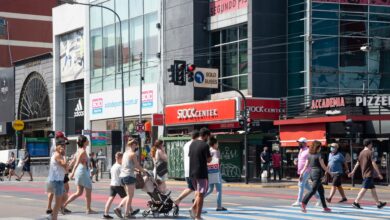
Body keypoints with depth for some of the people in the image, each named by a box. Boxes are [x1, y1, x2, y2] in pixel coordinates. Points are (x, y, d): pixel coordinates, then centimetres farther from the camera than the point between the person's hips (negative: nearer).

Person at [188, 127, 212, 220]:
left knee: (198, 191, 22)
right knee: (201, 194, -1)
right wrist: (210, 156, 9)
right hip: (201, 173, -7)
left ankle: (193, 208, 4)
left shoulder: (192, 144, 8)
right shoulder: (205, 145, -13)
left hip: (192, 172, 7)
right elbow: (209, 160, -10)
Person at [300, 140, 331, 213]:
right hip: (318, 173, -8)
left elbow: (306, 166, 7)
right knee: (313, 190, -10)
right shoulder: (319, 155, -10)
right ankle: (304, 203, -25)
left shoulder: (309, 155, 8)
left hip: (311, 173, 8)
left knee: (321, 190, 15)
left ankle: (325, 207, 19)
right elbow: (323, 166, -7)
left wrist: (302, 173, 8)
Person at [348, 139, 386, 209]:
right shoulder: (370, 152, -11)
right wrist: (379, 174, -13)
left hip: (364, 174, 9)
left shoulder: (361, 153, 13)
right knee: (364, 188, -10)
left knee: (373, 188, 14)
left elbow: (357, 163, 15)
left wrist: (353, 172, 19)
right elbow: (373, 164, -15)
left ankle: (378, 203, 19)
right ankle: (356, 202, -15)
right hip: (369, 174, -9)